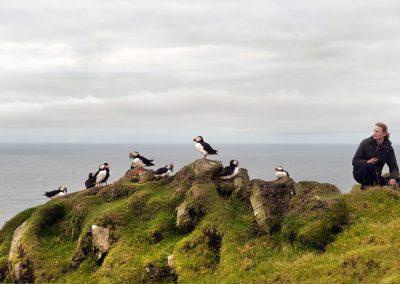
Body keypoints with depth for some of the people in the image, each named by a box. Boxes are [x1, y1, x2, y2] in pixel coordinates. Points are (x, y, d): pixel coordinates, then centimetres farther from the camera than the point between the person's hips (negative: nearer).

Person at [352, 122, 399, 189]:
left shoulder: (388, 148, -1)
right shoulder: (365, 143, -9)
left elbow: (394, 167, -3)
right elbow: (355, 161, -9)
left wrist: (393, 178, -24)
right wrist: (367, 162, -28)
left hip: (374, 176, 3)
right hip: (360, 173, -3)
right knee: (370, 166, -36)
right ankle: (366, 187, -19)